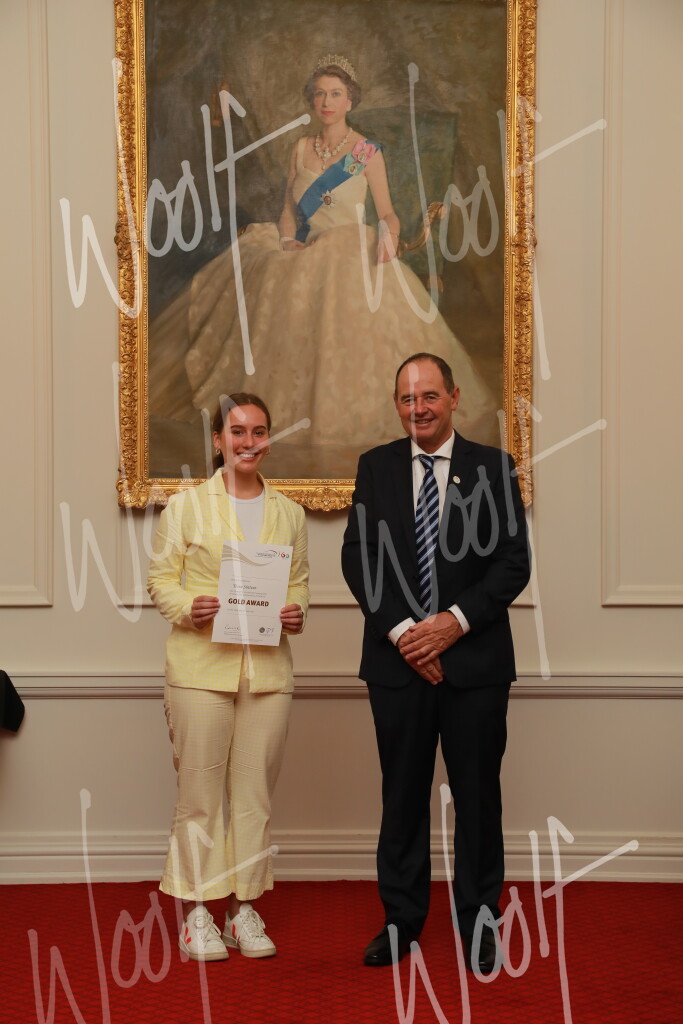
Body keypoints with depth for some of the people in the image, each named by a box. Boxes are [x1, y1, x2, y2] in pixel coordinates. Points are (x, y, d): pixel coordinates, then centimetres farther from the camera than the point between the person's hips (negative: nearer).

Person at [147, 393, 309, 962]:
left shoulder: (289, 513, 11)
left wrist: (297, 613, -5)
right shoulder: (186, 506, 2)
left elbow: (300, 581, 16)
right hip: (201, 667, -3)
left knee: (256, 794, 7)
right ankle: (196, 914, 15)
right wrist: (189, 609, -16)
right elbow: (160, 579, 3)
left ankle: (245, 910, 20)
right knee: (199, 792, 2)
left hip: (268, 670, 3)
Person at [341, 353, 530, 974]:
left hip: (474, 659, -1)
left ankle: (479, 921, 22)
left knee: (478, 794, 7)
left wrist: (455, 620, -14)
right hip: (398, 657, 1)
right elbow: (358, 557, 0)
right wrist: (402, 630, -11)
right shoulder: (376, 466, 6)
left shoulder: (493, 467, 2)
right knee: (402, 795, 10)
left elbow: (514, 562, -3)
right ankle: (401, 918, 24)